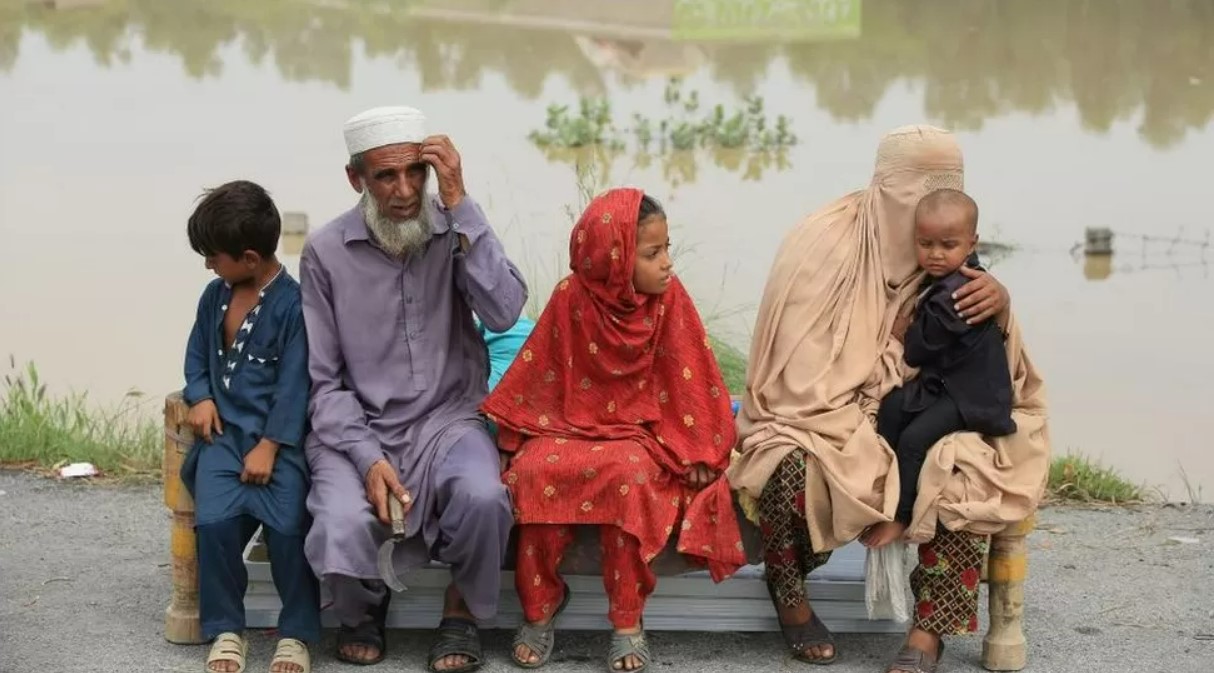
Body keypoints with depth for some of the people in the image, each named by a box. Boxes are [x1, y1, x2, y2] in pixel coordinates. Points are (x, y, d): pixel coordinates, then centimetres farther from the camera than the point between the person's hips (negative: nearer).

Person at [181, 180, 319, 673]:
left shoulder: (293, 303, -7)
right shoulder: (215, 295, 12)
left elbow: (294, 383, -11)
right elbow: (197, 354, 25)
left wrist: (269, 446, -16)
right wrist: (200, 397, 5)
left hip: (277, 435, -4)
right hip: (224, 429, 5)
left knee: (286, 525, -25)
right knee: (214, 520, -21)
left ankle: (296, 633, -6)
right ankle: (225, 628, -4)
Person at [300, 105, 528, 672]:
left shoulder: (455, 231, 0)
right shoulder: (326, 252, -4)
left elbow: (504, 312, -18)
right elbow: (324, 380, -2)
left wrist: (458, 204, -19)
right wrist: (369, 459, -17)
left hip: (448, 418, 1)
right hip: (356, 428, -1)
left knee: (483, 497, -33)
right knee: (340, 533, -31)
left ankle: (462, 610, -1)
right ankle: (363, 609, 8)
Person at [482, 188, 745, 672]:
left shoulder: (669, 298, -8)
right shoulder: (572, 298, -9)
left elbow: (689, 375, -4)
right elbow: (538, 370, 0)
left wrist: (697, 448, -7)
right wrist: (512, 429, -3)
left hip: (639, 428, -1)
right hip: (571, 424, 1)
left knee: (628, 474, -33)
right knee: (533, 472, -28)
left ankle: (628, 621, -20)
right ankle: (539, 605, -9)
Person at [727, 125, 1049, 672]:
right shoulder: (825, 243, -16)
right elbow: (802, 375, -17)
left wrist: (998, 305, -21)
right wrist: (869, 431, -23)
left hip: (901, 417, 5)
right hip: (815, 414, -4)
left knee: (967, 466, -26)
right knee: (793, 465, -37)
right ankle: (788, 591, -6)